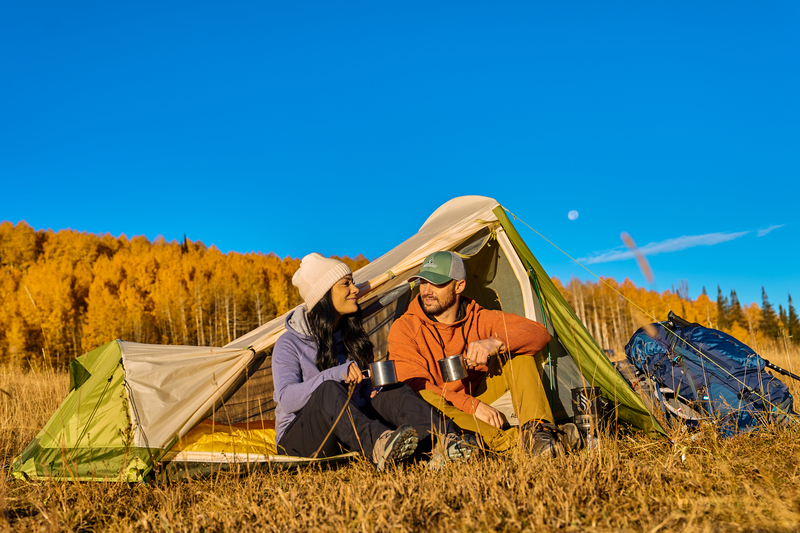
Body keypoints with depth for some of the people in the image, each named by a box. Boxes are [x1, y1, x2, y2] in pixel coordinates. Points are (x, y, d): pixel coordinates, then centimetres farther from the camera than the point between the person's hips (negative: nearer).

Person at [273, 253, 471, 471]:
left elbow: (368, 385, 17)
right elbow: (285, 398, -23)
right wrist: (334, 374, -34)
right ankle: (379, 445, -62)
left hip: (348, 427, 5)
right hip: (298, 437, -5)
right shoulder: (289, 344, -10)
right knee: (328, 390, -37)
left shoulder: (352, 337, 9)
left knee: (393, 390, -23)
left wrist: (374, 386, -9)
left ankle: (445, 439, -48)